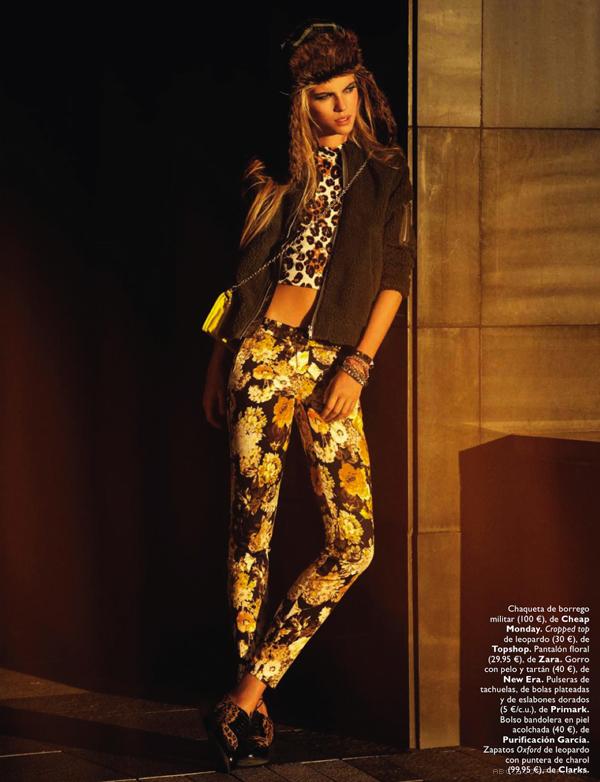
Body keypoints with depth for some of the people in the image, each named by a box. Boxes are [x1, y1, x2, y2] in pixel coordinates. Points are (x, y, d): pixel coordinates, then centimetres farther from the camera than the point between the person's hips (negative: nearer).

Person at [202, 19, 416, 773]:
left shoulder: (385, 170, 10)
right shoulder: (273, 167, 11)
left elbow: (396, 272, 3)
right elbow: (244, 268, 15)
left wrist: (358, 364, -7)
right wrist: (220, 360, 11)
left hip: (334, 364, 1)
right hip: (263, 352, 0)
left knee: (354, 542, -8)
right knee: (252, 522, -2)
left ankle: (247, 691, 2)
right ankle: (254, 700, 11)